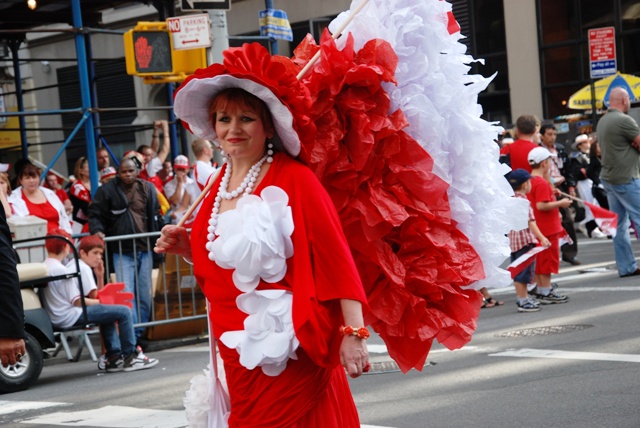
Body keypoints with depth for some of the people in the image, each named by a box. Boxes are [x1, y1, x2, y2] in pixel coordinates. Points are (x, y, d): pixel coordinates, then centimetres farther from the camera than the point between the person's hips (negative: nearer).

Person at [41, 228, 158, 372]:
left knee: (108, 312, 29)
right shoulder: (61, 270, -19)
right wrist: (99, 301, -4)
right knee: (124, 312, -9)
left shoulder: (44, 267, 9)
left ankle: (114, 357, 25)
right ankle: (129, 357, 1)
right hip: (70, 317, -10)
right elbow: (76, 301, -18)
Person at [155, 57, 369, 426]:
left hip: (287, 351, -7)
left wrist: (353, 334, -22)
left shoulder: (295, 179, -11)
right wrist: (187, 249, 3)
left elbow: (337, 259, -16)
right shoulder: (220, 187, 9)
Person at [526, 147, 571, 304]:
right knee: (548, 259, -2)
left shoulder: (531, 180, 10)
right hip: (547, 228, -10)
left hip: (538, 229, 10)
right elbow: (541, 205, -27)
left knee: (540, 260, 14)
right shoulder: (542, 183, -20)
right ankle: (546, 293, 3)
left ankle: (541, 290, 21)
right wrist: (560, 203, -18)